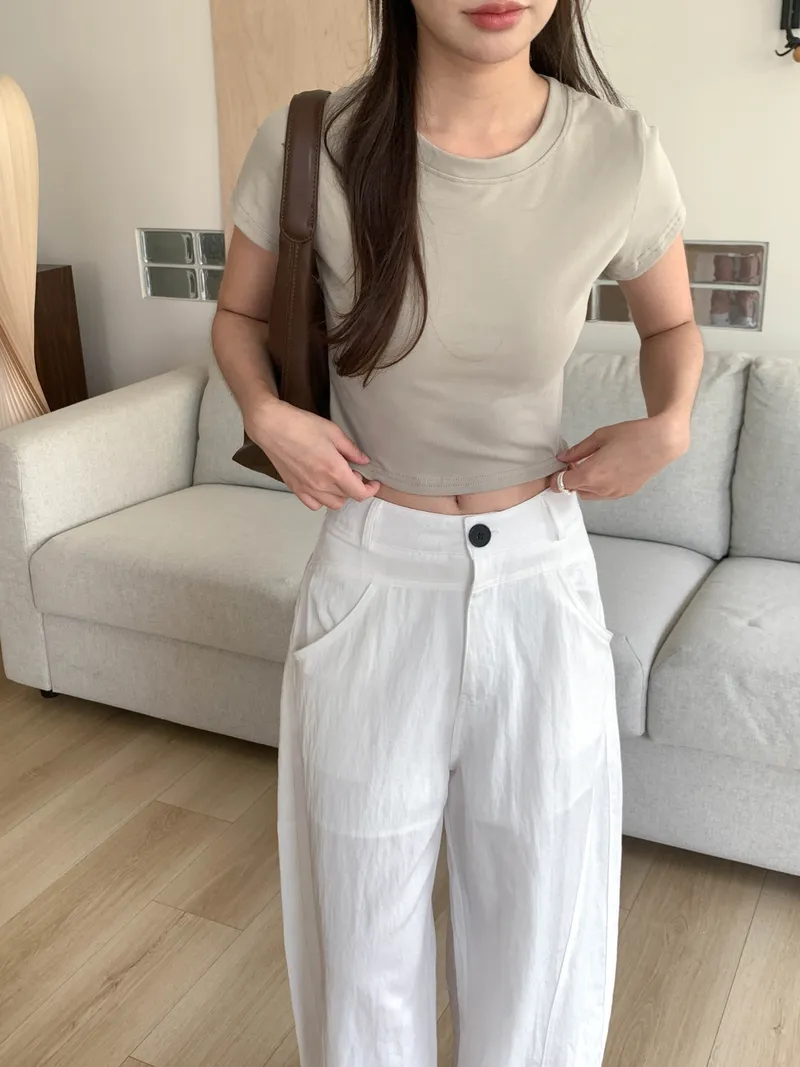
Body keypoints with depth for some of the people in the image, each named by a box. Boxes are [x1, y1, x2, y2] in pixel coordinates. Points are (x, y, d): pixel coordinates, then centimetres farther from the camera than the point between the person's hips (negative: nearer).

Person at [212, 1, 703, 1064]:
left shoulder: (620, 155, -11)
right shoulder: (307, 147, -13)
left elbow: (672, 323, 9)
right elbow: (240, 316, 6)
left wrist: (668, 424, -10)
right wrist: (267, 415, -13)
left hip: (540, 575, 1)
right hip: (376, 576, 0)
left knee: (544, 891, 17)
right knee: (364, 897, 16)